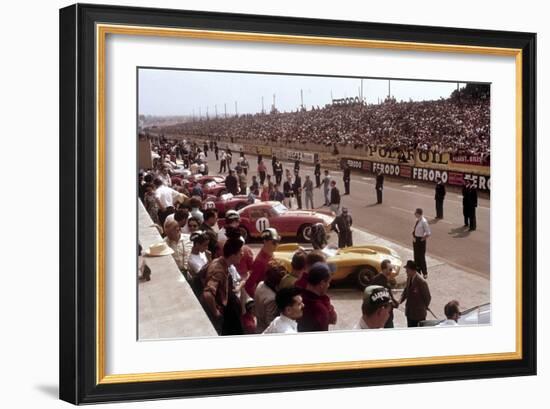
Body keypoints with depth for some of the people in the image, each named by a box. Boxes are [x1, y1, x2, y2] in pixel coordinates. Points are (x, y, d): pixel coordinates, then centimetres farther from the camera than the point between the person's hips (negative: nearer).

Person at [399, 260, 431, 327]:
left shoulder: (421, 282, -25)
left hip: (419, 314, -7)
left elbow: (427, 297, -16)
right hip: (409, 312, 7)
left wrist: (425, 307, -2)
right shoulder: (409, 278, -2)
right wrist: (400, 300, -6)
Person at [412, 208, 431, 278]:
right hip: (415, 239, 8)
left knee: (421, 256, 4)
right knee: (416, 256, 18)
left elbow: (429, 233, -20)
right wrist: (413, 236, 5)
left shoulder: (424, 222, -23)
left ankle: (424, 273, 20)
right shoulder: (417, 220, 1)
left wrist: (422, 239, -15)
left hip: (420, 240, -8)